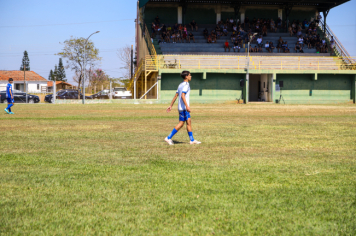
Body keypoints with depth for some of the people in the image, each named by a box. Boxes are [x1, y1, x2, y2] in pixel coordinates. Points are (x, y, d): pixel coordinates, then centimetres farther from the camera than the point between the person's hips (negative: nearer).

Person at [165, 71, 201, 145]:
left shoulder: (181, 85, 16)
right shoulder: (186, 85, -12)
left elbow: (176, 96, 17)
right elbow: (182, 96, -24)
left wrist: (171, 106, 19)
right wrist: (187, 106, -29)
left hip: (182, 108, 10)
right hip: (183, 107, -10)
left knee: (189, 122, 10)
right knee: (181, 123, -6)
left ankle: (192, 140, 12)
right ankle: (169, 138, -6)